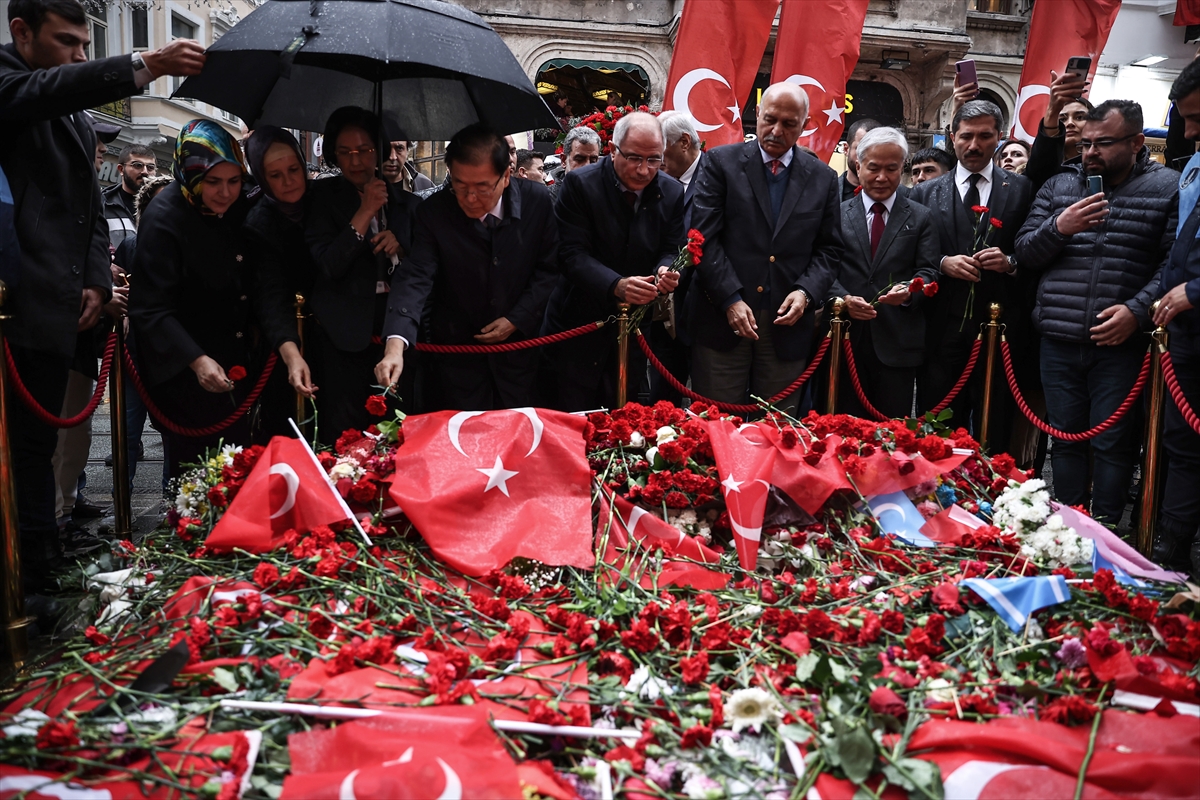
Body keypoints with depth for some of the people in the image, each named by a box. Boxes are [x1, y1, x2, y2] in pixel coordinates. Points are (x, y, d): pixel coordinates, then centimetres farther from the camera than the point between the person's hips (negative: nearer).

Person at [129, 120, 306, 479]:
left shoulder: (240, 209, -2)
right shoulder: (163, 220, -18)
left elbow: (263, 287, -7)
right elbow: (151, 309, -20)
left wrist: (289, 348, -20)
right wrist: (197, 361, -32)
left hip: (236, 367, 6)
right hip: (183, 373, -6)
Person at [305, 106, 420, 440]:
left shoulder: (406, 202, 11)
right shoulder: (323, 196, 2)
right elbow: (327, 266, -10)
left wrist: (400, 247, -8)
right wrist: (365, 212, -12)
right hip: (344, 334, -3)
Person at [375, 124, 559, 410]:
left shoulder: (538, 201, -12)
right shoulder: (434, 213, -15)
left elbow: (549, 270, -2)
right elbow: (414, 279, -23)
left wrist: (517, 320, -11)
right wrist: (395, 345, -37)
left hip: (519, 348, 1)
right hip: (457, 352, -1)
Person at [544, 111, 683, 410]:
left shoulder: (671, 192, 0)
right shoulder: (579, 183, -13)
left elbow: (671, 249, 2)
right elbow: (573, 253, -19)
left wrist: (666, 271, -23)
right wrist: (616, 285, -35)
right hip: (580, 324, -3)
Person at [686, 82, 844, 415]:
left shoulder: (823, 178, 11)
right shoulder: (721, 162, 3)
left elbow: (829, 249, 11)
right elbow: (705, 237, -5)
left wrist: (806, 292, -7)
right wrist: (730, 300, -13)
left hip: (787, 324, 2)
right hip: (722, 318, -2)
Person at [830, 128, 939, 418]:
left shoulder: (920, 218, 11)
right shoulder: (838, 213, 10)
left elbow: (928, 271, 3)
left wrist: (909, 291, -18)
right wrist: (843, 297, -16)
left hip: (897, 342, 0)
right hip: (847, 339, 0)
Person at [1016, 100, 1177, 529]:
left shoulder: (1167, 187, 1)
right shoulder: (1058, 186, 11)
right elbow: (1025, 253, 8)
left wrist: (1137, 310, -17)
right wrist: (1058, 229, -11)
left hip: (1120, 341, -3)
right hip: (1058, 340, 3)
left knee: (1113, 442, 1)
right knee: (1066, 439, 10)